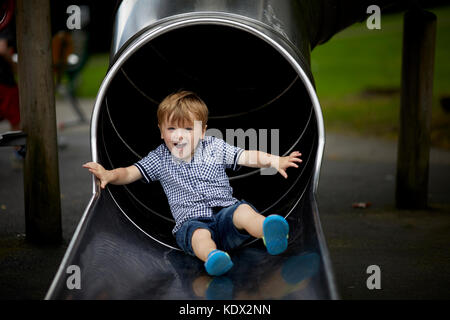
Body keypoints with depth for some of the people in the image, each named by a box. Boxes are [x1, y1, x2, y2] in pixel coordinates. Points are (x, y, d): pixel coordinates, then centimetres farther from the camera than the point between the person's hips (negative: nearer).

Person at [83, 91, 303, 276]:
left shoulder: (214, 147, 15)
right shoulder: (159, 159, 15)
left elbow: (246, 156, 9)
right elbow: (131, 172, 12)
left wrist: (276, 161, -5)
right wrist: (109, 175, -9)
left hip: (225, 211, 1)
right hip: (191, 221, -1)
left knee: (243, 210, -32)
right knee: (199, 234, -37)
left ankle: (269, 232, -60)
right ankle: (211, 256, -67)